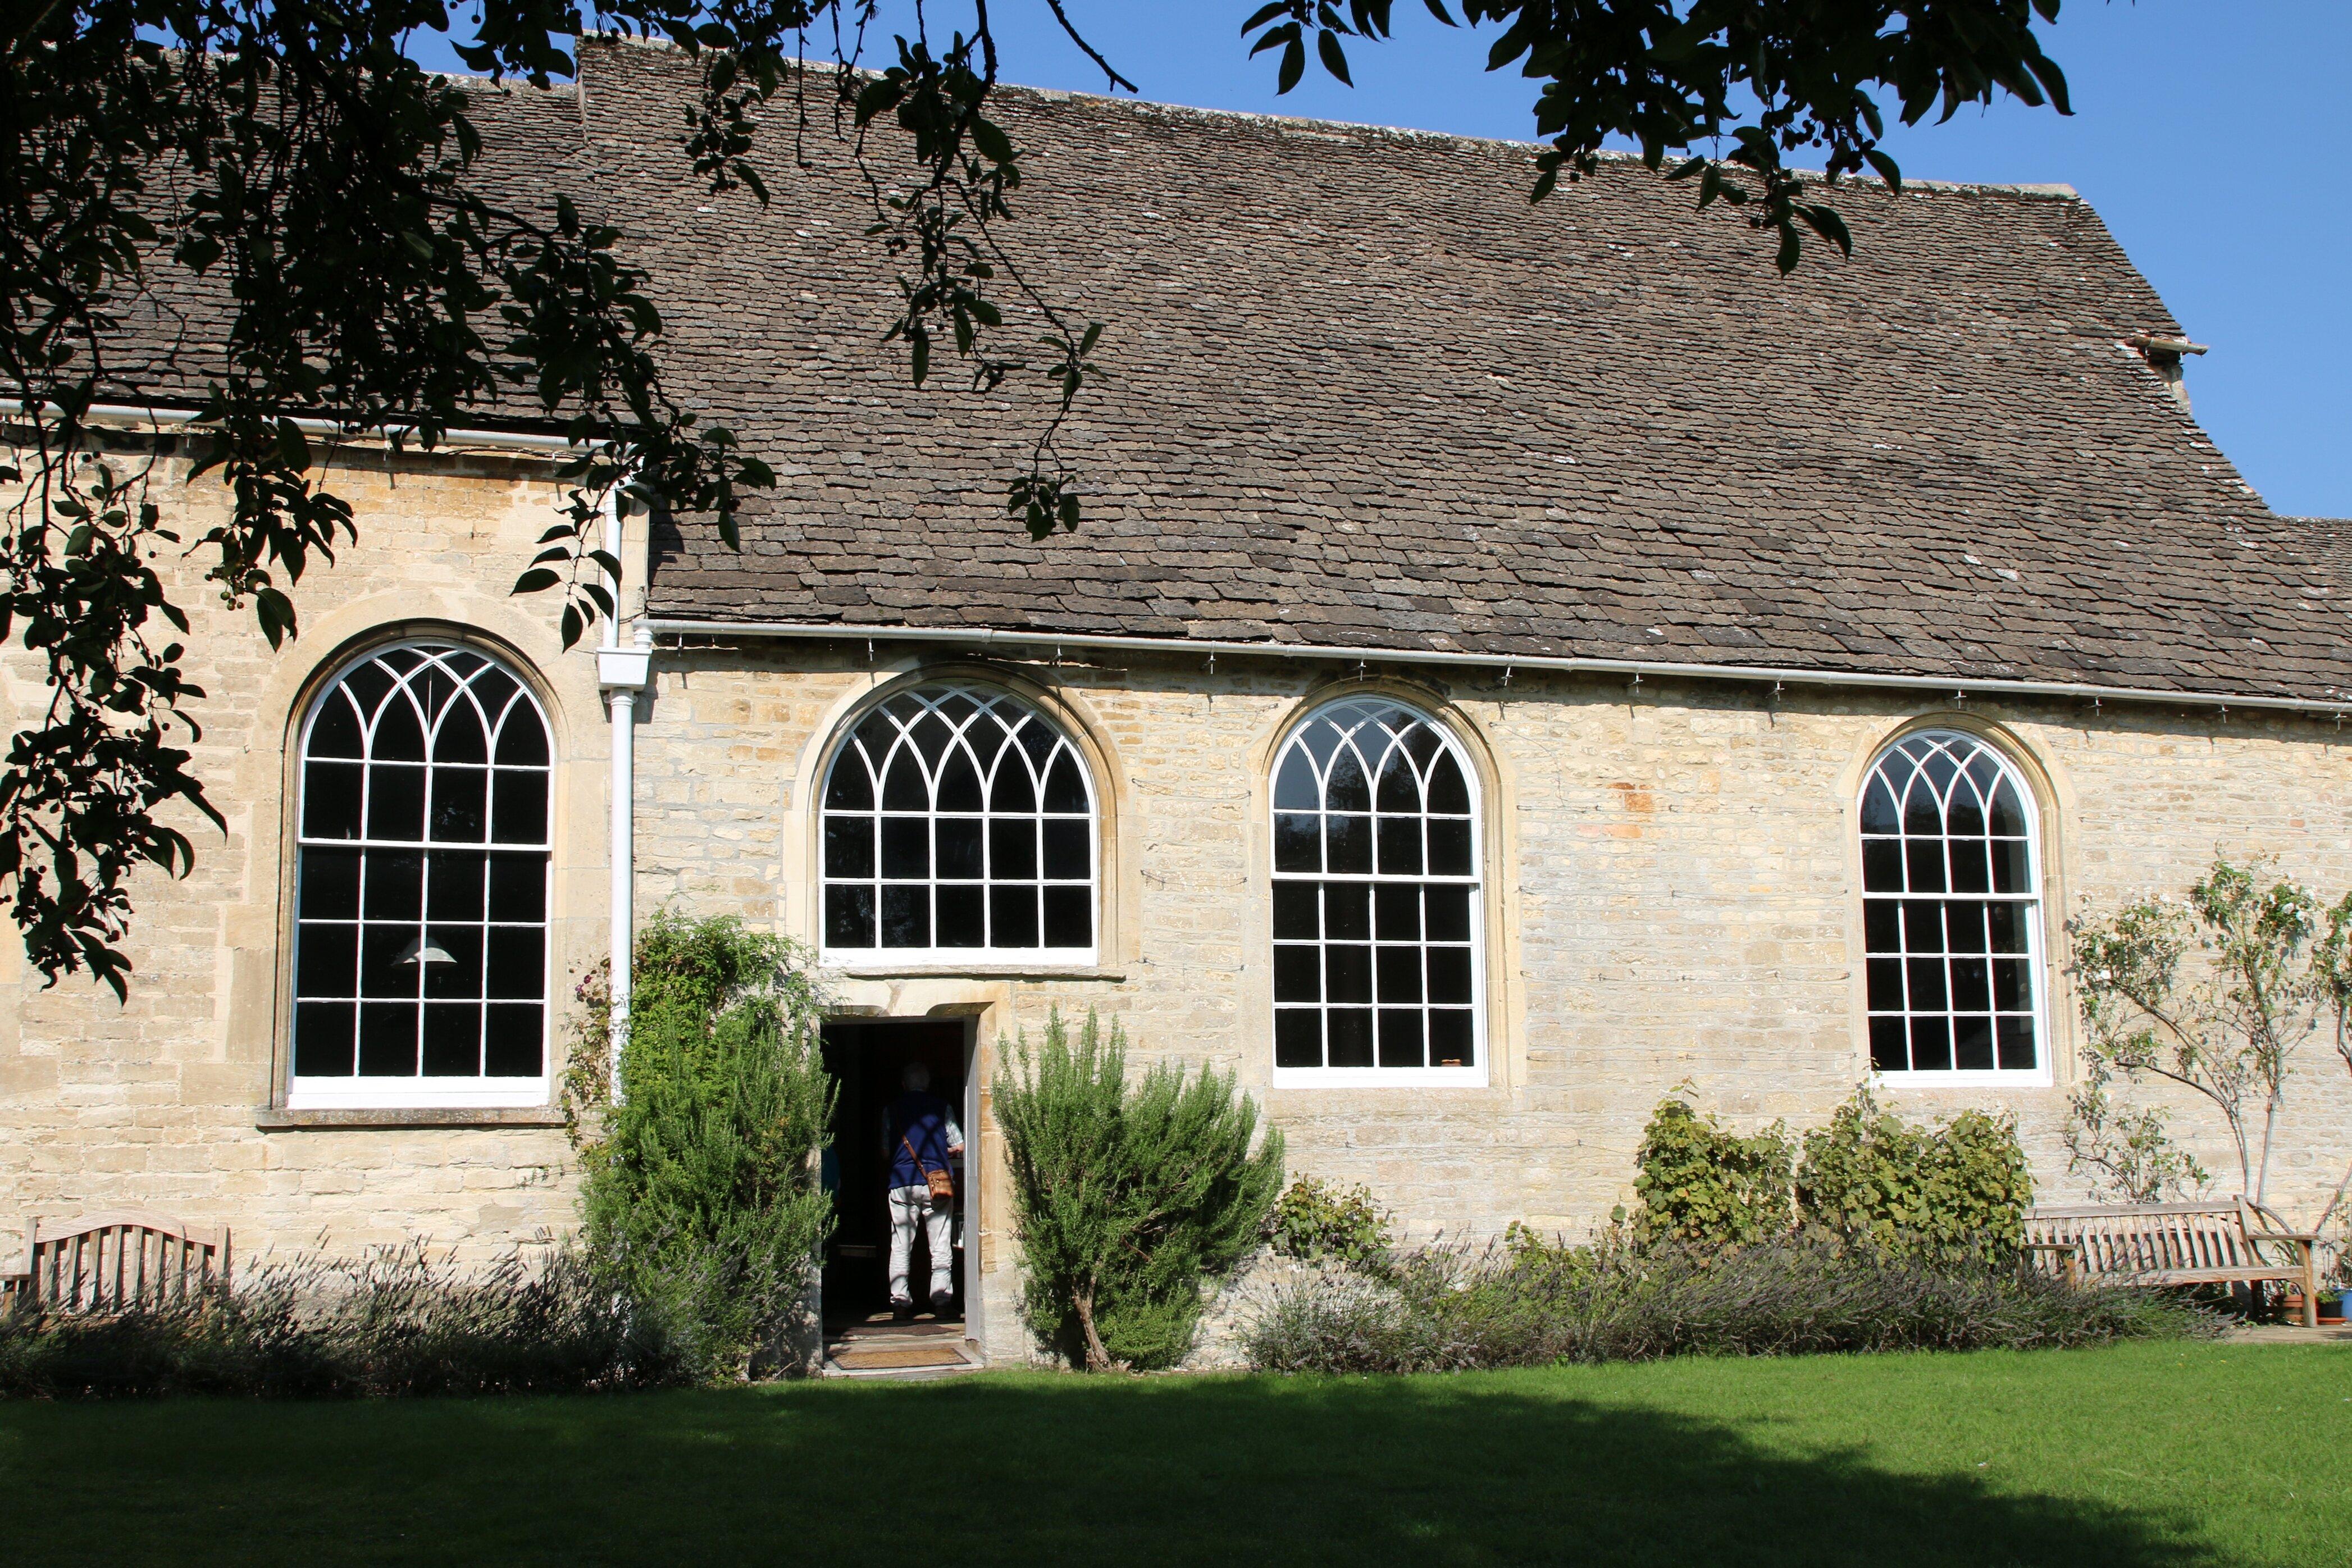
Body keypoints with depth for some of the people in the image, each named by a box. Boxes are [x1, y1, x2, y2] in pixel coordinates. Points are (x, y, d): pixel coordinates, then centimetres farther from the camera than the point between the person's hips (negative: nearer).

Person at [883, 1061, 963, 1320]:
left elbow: (885, 1150, 13)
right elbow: (959, 1147, 6)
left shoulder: (892, 1109, 9)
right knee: (940, 1246, 2)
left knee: (900, 1246, 3)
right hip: (936, 1180, -1)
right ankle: (942, 1299, -2)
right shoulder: (941, 1107, 6)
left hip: (901, 1182, 1)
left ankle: (899, 1301, -2)